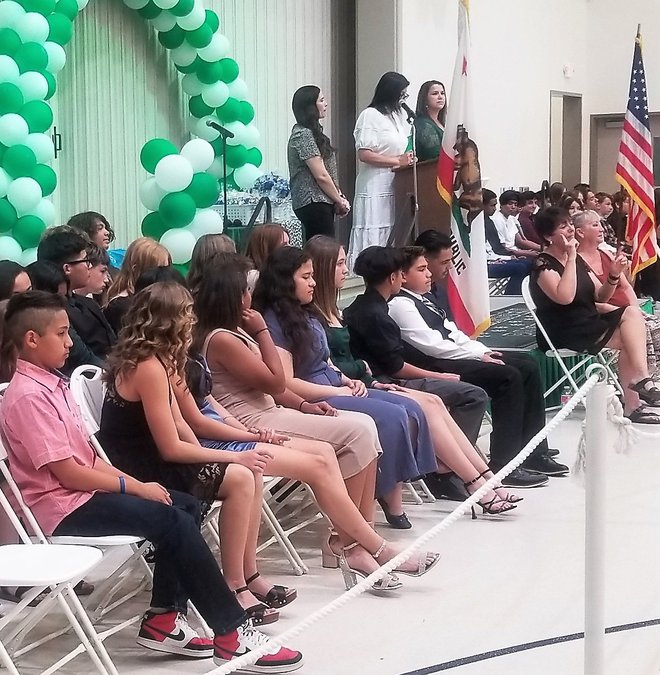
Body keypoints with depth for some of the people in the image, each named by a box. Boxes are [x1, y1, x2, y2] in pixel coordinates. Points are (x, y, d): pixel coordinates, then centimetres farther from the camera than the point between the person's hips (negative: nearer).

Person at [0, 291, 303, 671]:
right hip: (63, 507, -10)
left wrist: (135, 483, 2)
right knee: (173, 521, -21)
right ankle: (231, 634, -17)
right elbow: (67, 472, -21)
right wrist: (135, 487, -14)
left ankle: (163, 618, 3)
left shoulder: (50, 384, 14)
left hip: (83, 490, 10)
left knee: (187, 507, 4)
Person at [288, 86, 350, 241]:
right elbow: (321, 176, -16)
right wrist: (340, 201, -6)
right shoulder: (303, 135, -13)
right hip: (314, 203, -10)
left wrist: (339, 198, 6)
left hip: (318, 204, 10)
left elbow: (328, 171, 17)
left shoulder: (312, 132, 18)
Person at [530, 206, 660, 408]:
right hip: (563, 334, -8)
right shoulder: (544, 265, -11)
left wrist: (614, 275, -8)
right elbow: (565, 297, -28)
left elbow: (600, 297, 12)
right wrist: (570, 257, -22)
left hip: (588, 322, 8)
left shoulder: (578, 259, 12)